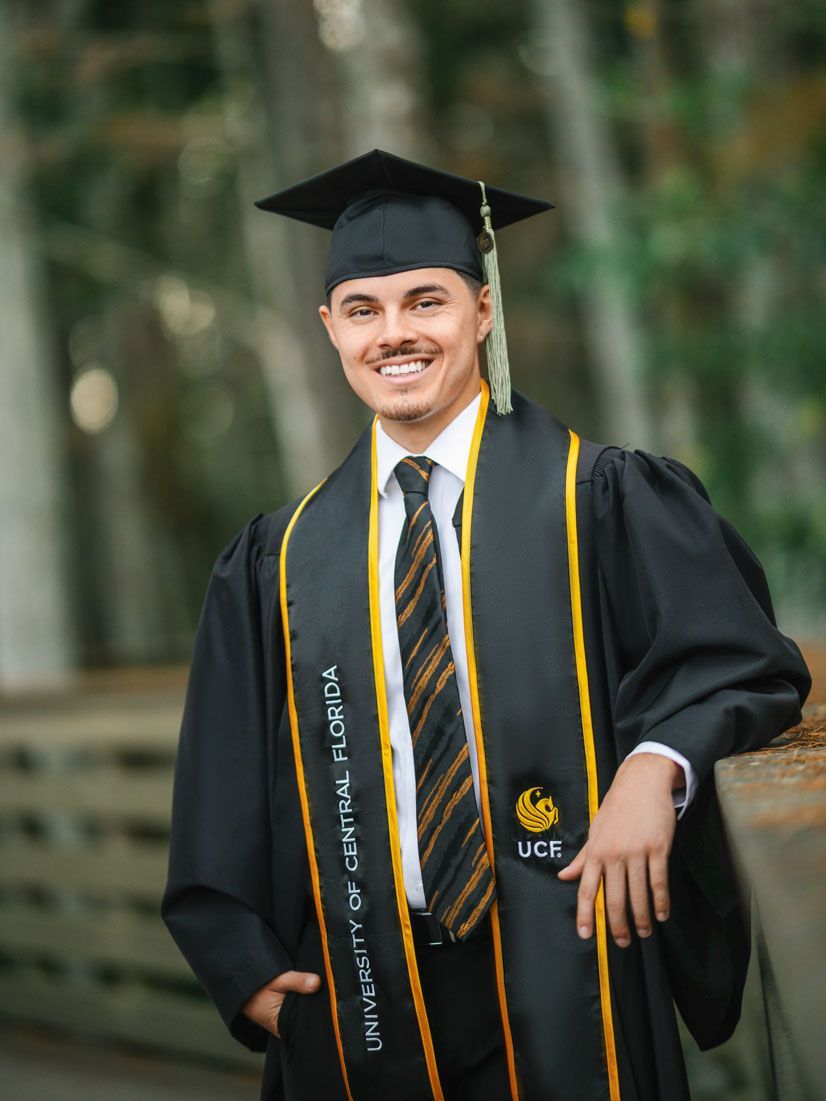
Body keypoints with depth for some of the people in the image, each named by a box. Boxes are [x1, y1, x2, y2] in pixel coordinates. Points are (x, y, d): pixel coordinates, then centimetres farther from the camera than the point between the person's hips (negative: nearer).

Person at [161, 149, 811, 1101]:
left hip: (558, 971, -2)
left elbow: (741, 662, -4)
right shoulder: (284, 560, 6)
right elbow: (231, 790, 10)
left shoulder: (597, 502, -2)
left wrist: (654, 765, -22)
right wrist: (249, 966, 2)